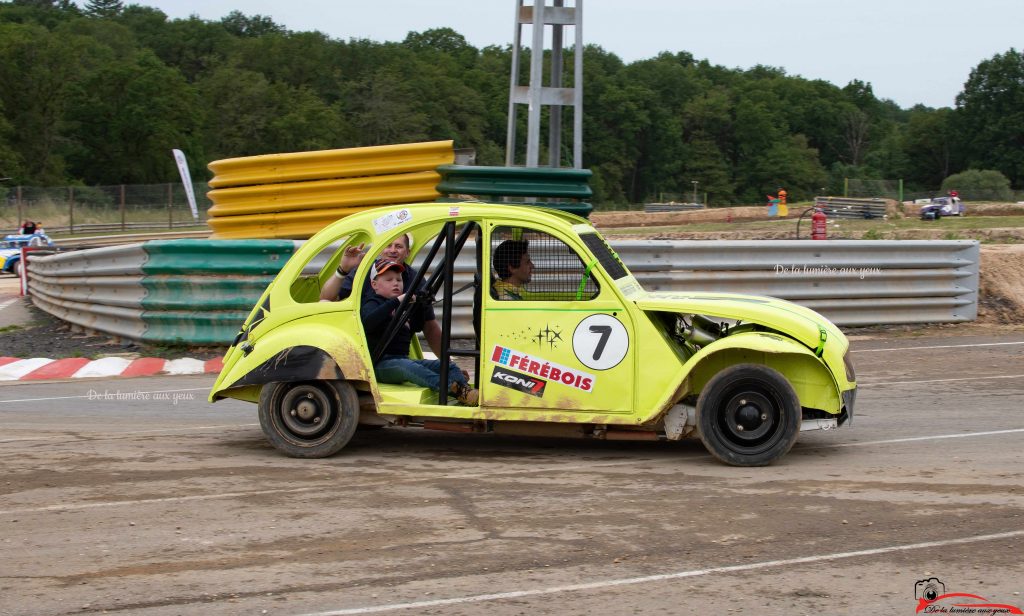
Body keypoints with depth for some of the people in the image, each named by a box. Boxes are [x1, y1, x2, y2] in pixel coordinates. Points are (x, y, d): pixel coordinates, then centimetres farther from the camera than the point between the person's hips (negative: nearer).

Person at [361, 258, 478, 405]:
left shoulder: (403, 307, 21)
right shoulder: (373, 303, -2)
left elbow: (416, 327, 33)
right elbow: (368, 322, -25)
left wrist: (420, 305, 16)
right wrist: (396, 301, -27)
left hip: (403, 359, 8)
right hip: (381, 363, -8)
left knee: (447, 365, -5)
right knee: (408, 367, -38)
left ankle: (465, 390, -29)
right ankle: (453, 388, -55)